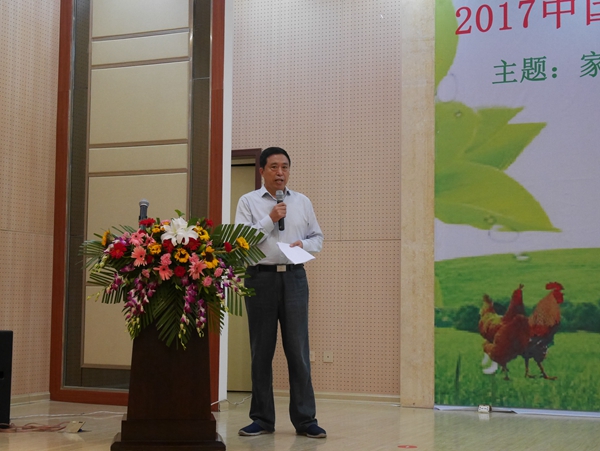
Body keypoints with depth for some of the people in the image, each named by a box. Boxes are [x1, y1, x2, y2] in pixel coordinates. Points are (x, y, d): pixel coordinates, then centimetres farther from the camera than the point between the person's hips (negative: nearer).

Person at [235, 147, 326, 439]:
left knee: (298, 349, -1)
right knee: (261, 351, 4)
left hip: (294, 277, 2)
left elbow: (318, 237, 15)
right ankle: (262, 418, 13)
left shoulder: (302, 202, 12)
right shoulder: (248, 202, 4)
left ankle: (305, 419, 4)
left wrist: (304, 245, -6)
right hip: (261, 278, -1)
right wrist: (270, 219, -12)